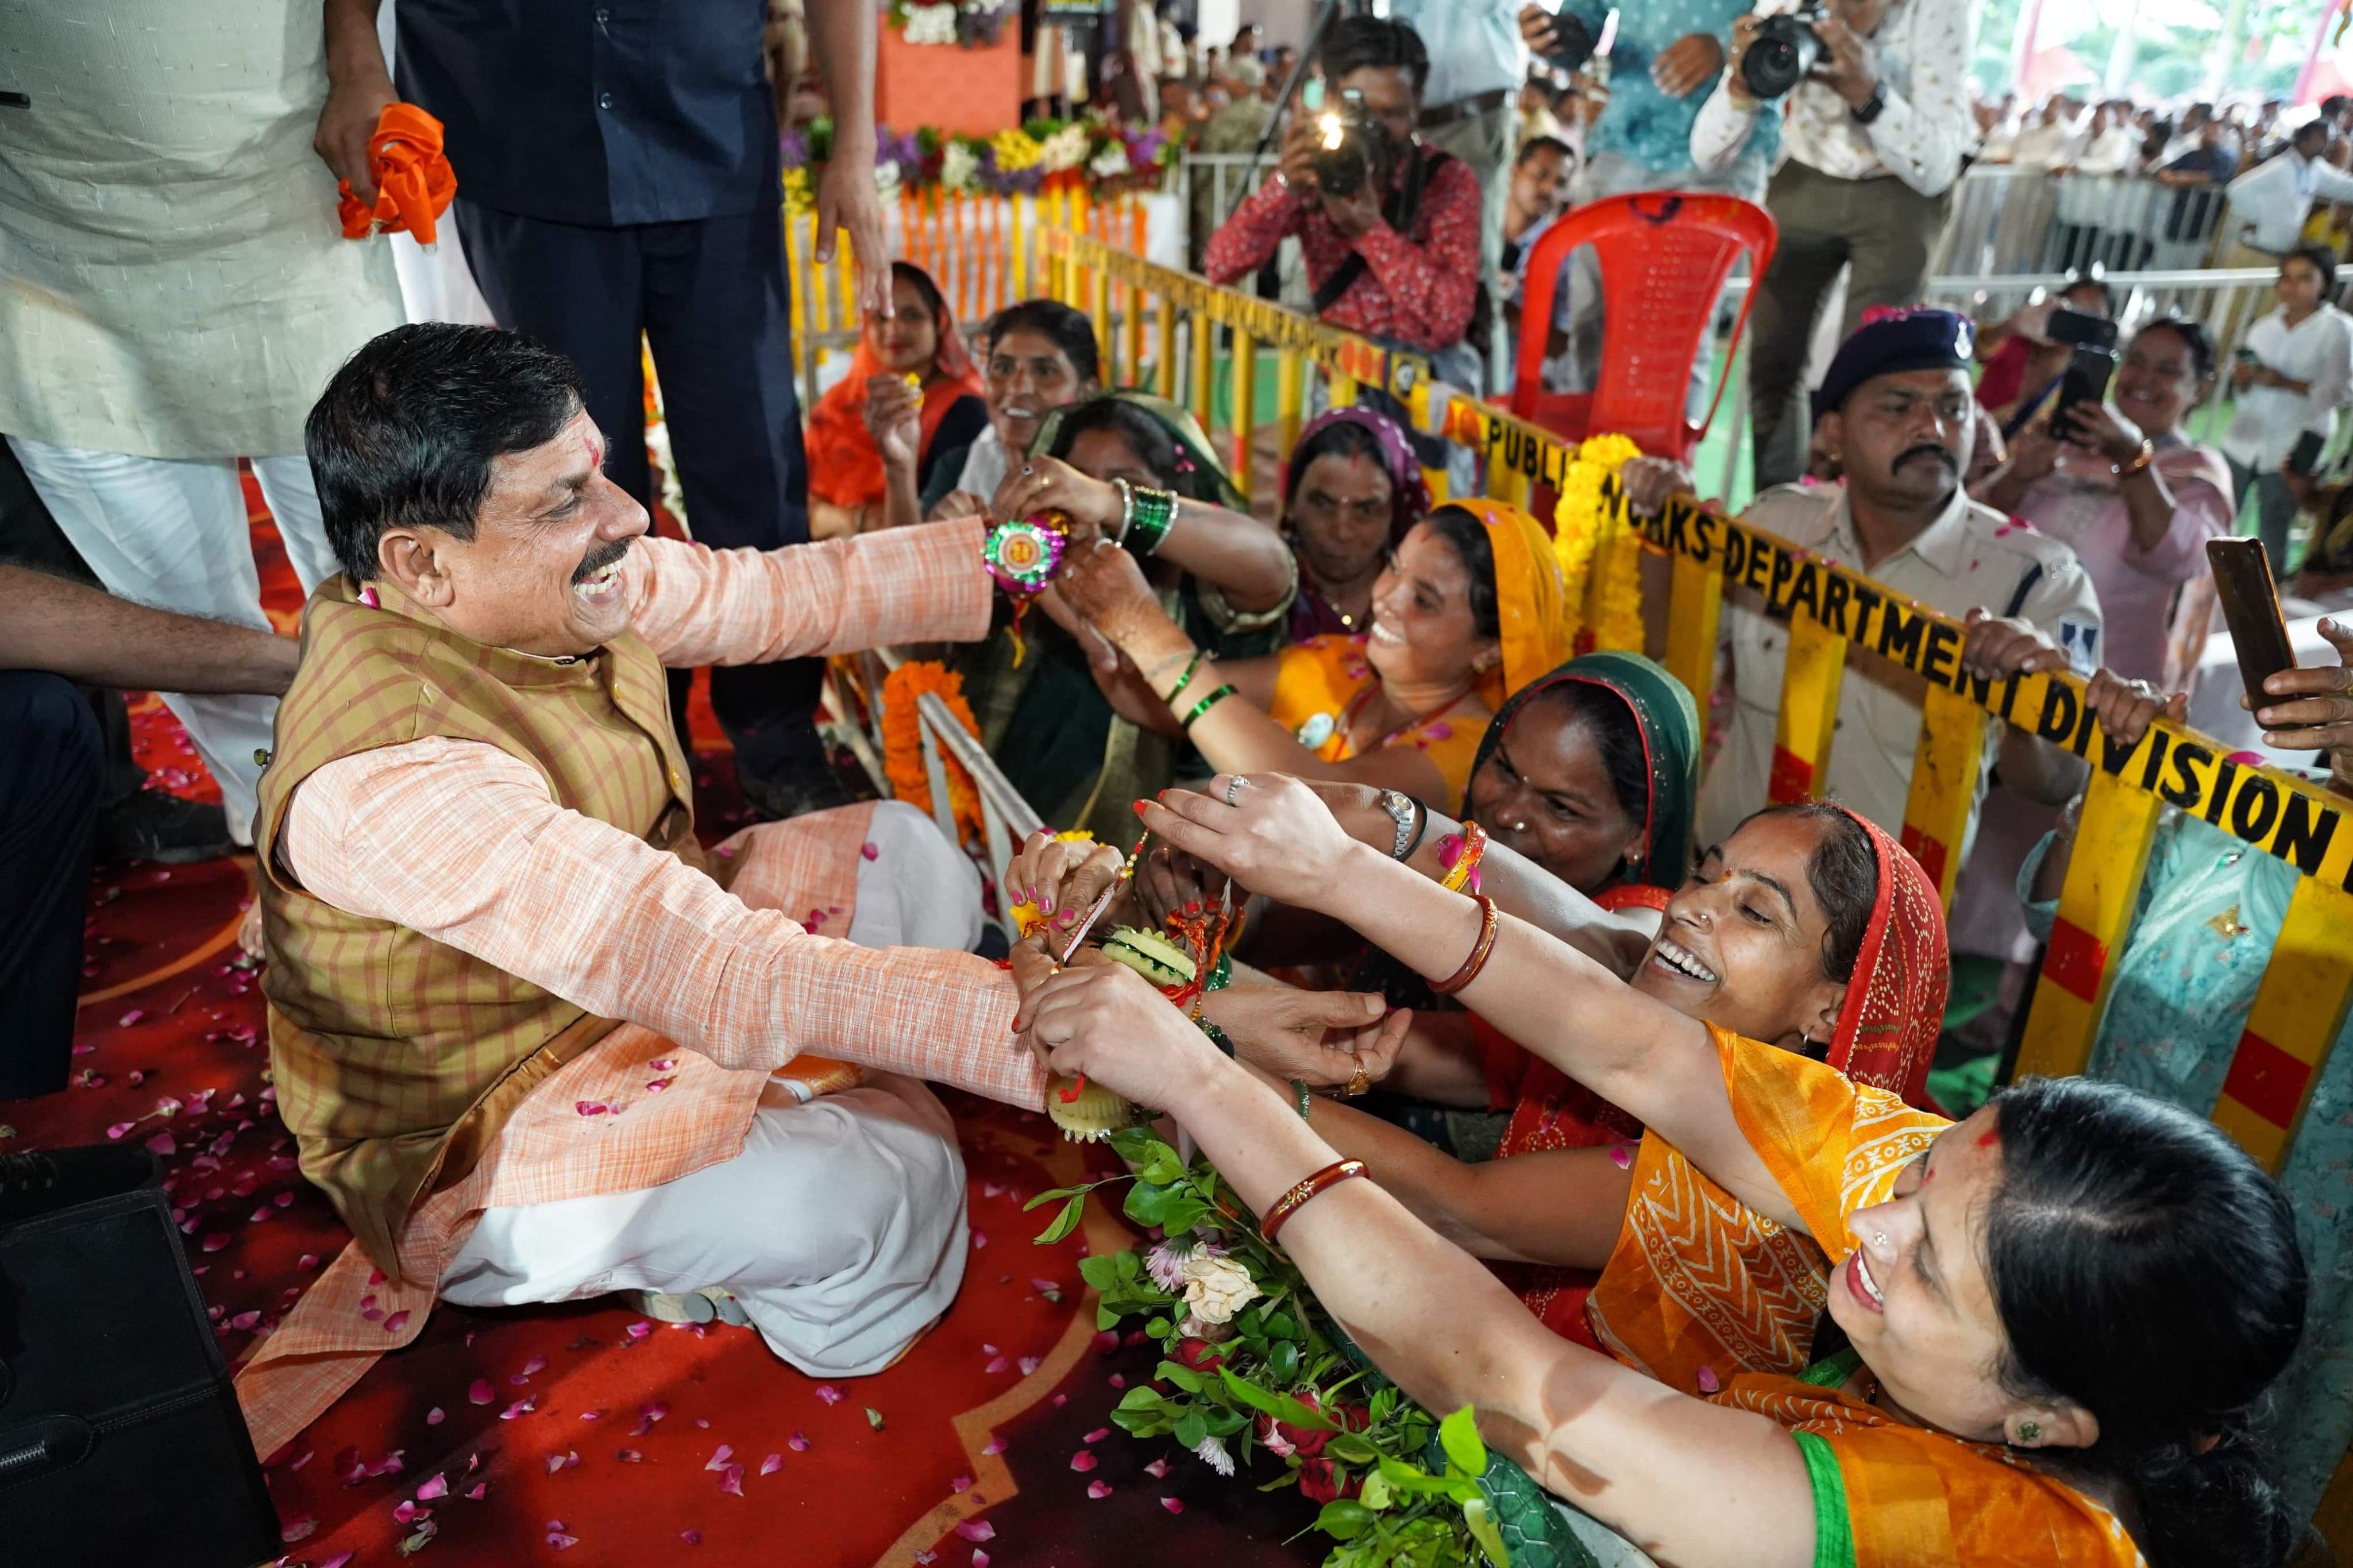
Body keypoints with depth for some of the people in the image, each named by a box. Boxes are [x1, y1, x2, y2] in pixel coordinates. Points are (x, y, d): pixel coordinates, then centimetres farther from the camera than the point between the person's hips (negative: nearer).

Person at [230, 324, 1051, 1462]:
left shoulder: (549, 587, -13)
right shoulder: (384, 777, -37)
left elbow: (788, 594, -1)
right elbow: (713, 976, -43)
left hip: (644, 963, 8)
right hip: (485, 1129, -8)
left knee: (909, 853, 4)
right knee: (880, 1189, -25)